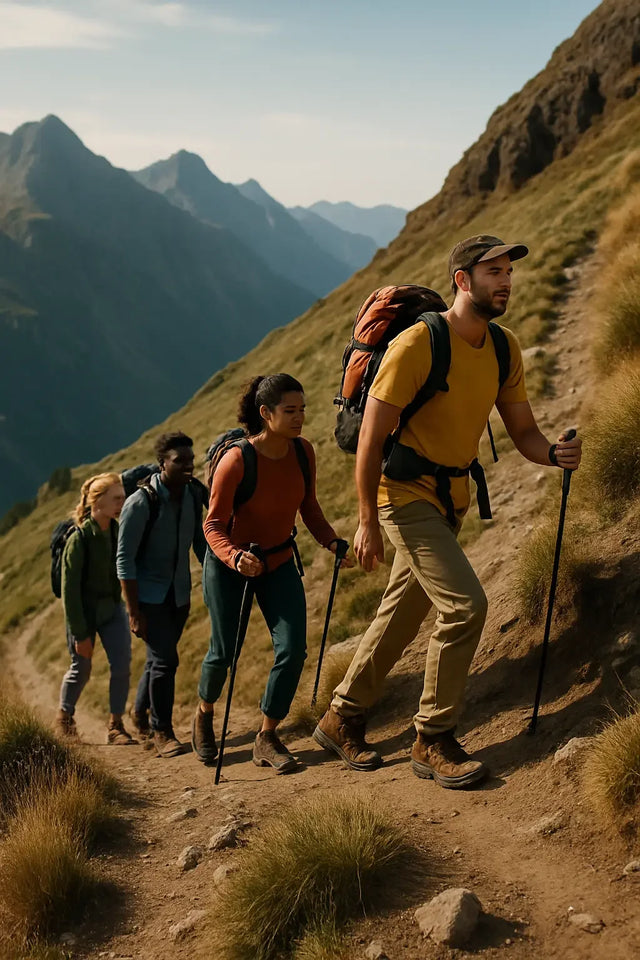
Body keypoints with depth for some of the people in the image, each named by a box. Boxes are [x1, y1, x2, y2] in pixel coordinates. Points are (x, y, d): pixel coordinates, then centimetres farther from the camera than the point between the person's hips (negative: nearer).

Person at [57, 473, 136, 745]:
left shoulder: (118, 531, -6)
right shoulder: (79, 539, -22)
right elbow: (70, 590, -18)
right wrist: (80, 634, -16)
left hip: (112, 608, 4)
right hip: (84, 612, -4)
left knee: (122, 663, -9)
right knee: (81, 669, 9)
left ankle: (116, 725, 3)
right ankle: (64, 717, 35)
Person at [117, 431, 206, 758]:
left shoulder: (194, 495, -2)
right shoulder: (141, 502, -20)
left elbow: (200, 542, 12)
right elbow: (124, 559, -18)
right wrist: (134, 612, -19)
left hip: (179, 593, 6)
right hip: (149, 595, -6)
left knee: (160, 659, 16)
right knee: (165, 659, -10)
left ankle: (140, 712, 39)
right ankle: (162, 731, 5)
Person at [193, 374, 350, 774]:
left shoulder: (303, 452, -11)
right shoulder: (236, 460, -27)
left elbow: (308, 506, 4)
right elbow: (214, 525, -23)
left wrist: (331, 541, -12)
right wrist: (235, 558, -41)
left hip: (279, 562, 4)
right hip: (228, 565, -4)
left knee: (293, 648, -9)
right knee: (224, 652, 7)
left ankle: (267, 737, 8)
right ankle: (204, 714, 39)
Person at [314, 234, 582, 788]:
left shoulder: (505, 349, 2)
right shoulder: (417, 344, -20)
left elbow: (523, 432, 4)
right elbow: (371, 438, -18)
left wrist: (554, 453, -20)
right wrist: (368, 522, -17)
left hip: (451, 500, 8)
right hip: (406, 494, -8)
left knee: (402, 618, 15)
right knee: (466, 605, -17)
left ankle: (342, 720, 32)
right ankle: (433, 741, -1)